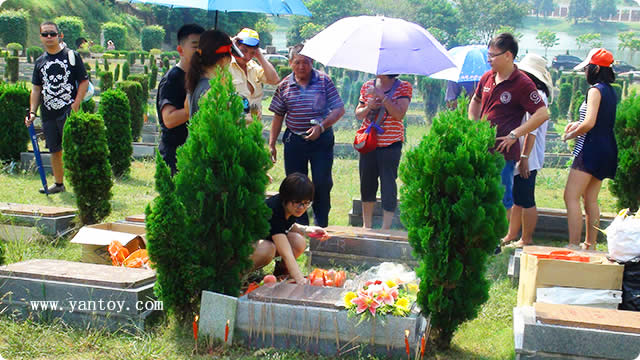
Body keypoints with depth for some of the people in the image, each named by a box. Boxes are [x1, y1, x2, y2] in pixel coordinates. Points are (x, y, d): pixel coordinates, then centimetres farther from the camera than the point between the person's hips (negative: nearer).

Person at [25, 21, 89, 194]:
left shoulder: (71, 56, -1)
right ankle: (59, 183, 24)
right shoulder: (40, 61, 13)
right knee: (55, 150, 12)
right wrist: (32, 111, 5)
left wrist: (76, 104, -12)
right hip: (48, 114, 5)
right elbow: (36, 89, 16)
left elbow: (84, 81, -2)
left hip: (68, 111, -5)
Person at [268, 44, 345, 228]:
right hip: (294, 140, 2)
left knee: (322, 183, -2)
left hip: (321, 139, -2)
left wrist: (321, 126, -18)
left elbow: (339, 110, -5)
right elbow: (278, 116, 10)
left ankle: (321, 225, 16)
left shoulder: (324, 81, -3)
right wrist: (271, 144, 6)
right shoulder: (284, 85, 4)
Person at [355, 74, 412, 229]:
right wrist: (368, 107, -8)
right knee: (367, 183, 10)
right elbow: (358, 114, 14)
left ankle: (385, 228, 4)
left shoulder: (403, 87, -3)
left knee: (388, 184, -5)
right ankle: (366, 225, 24)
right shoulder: (367, 86, 9)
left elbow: (400, 114, -16)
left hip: (391, 144, -4)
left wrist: (382, 96, -21)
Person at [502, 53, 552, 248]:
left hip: (527, 158, -10)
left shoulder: (536, 95, -14)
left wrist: (524, 157, -23)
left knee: (526, 201, -3)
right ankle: (511, 236, 22)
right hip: (518, 156, 10)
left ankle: (526, 239, 5)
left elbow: (532, 129, -20)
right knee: (517, 200, 14)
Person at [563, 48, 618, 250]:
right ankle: (590, 244, 18)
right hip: (606, 150, 10)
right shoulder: (610, 91, 14)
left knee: (571, 197, -10)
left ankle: (574, 245, -15)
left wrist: (570, 135, -4)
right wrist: (577, 125, 14)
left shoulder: (596, 90, -13)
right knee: (590, 200, 15)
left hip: (591, 149, -10)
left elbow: (589, 123, -21)